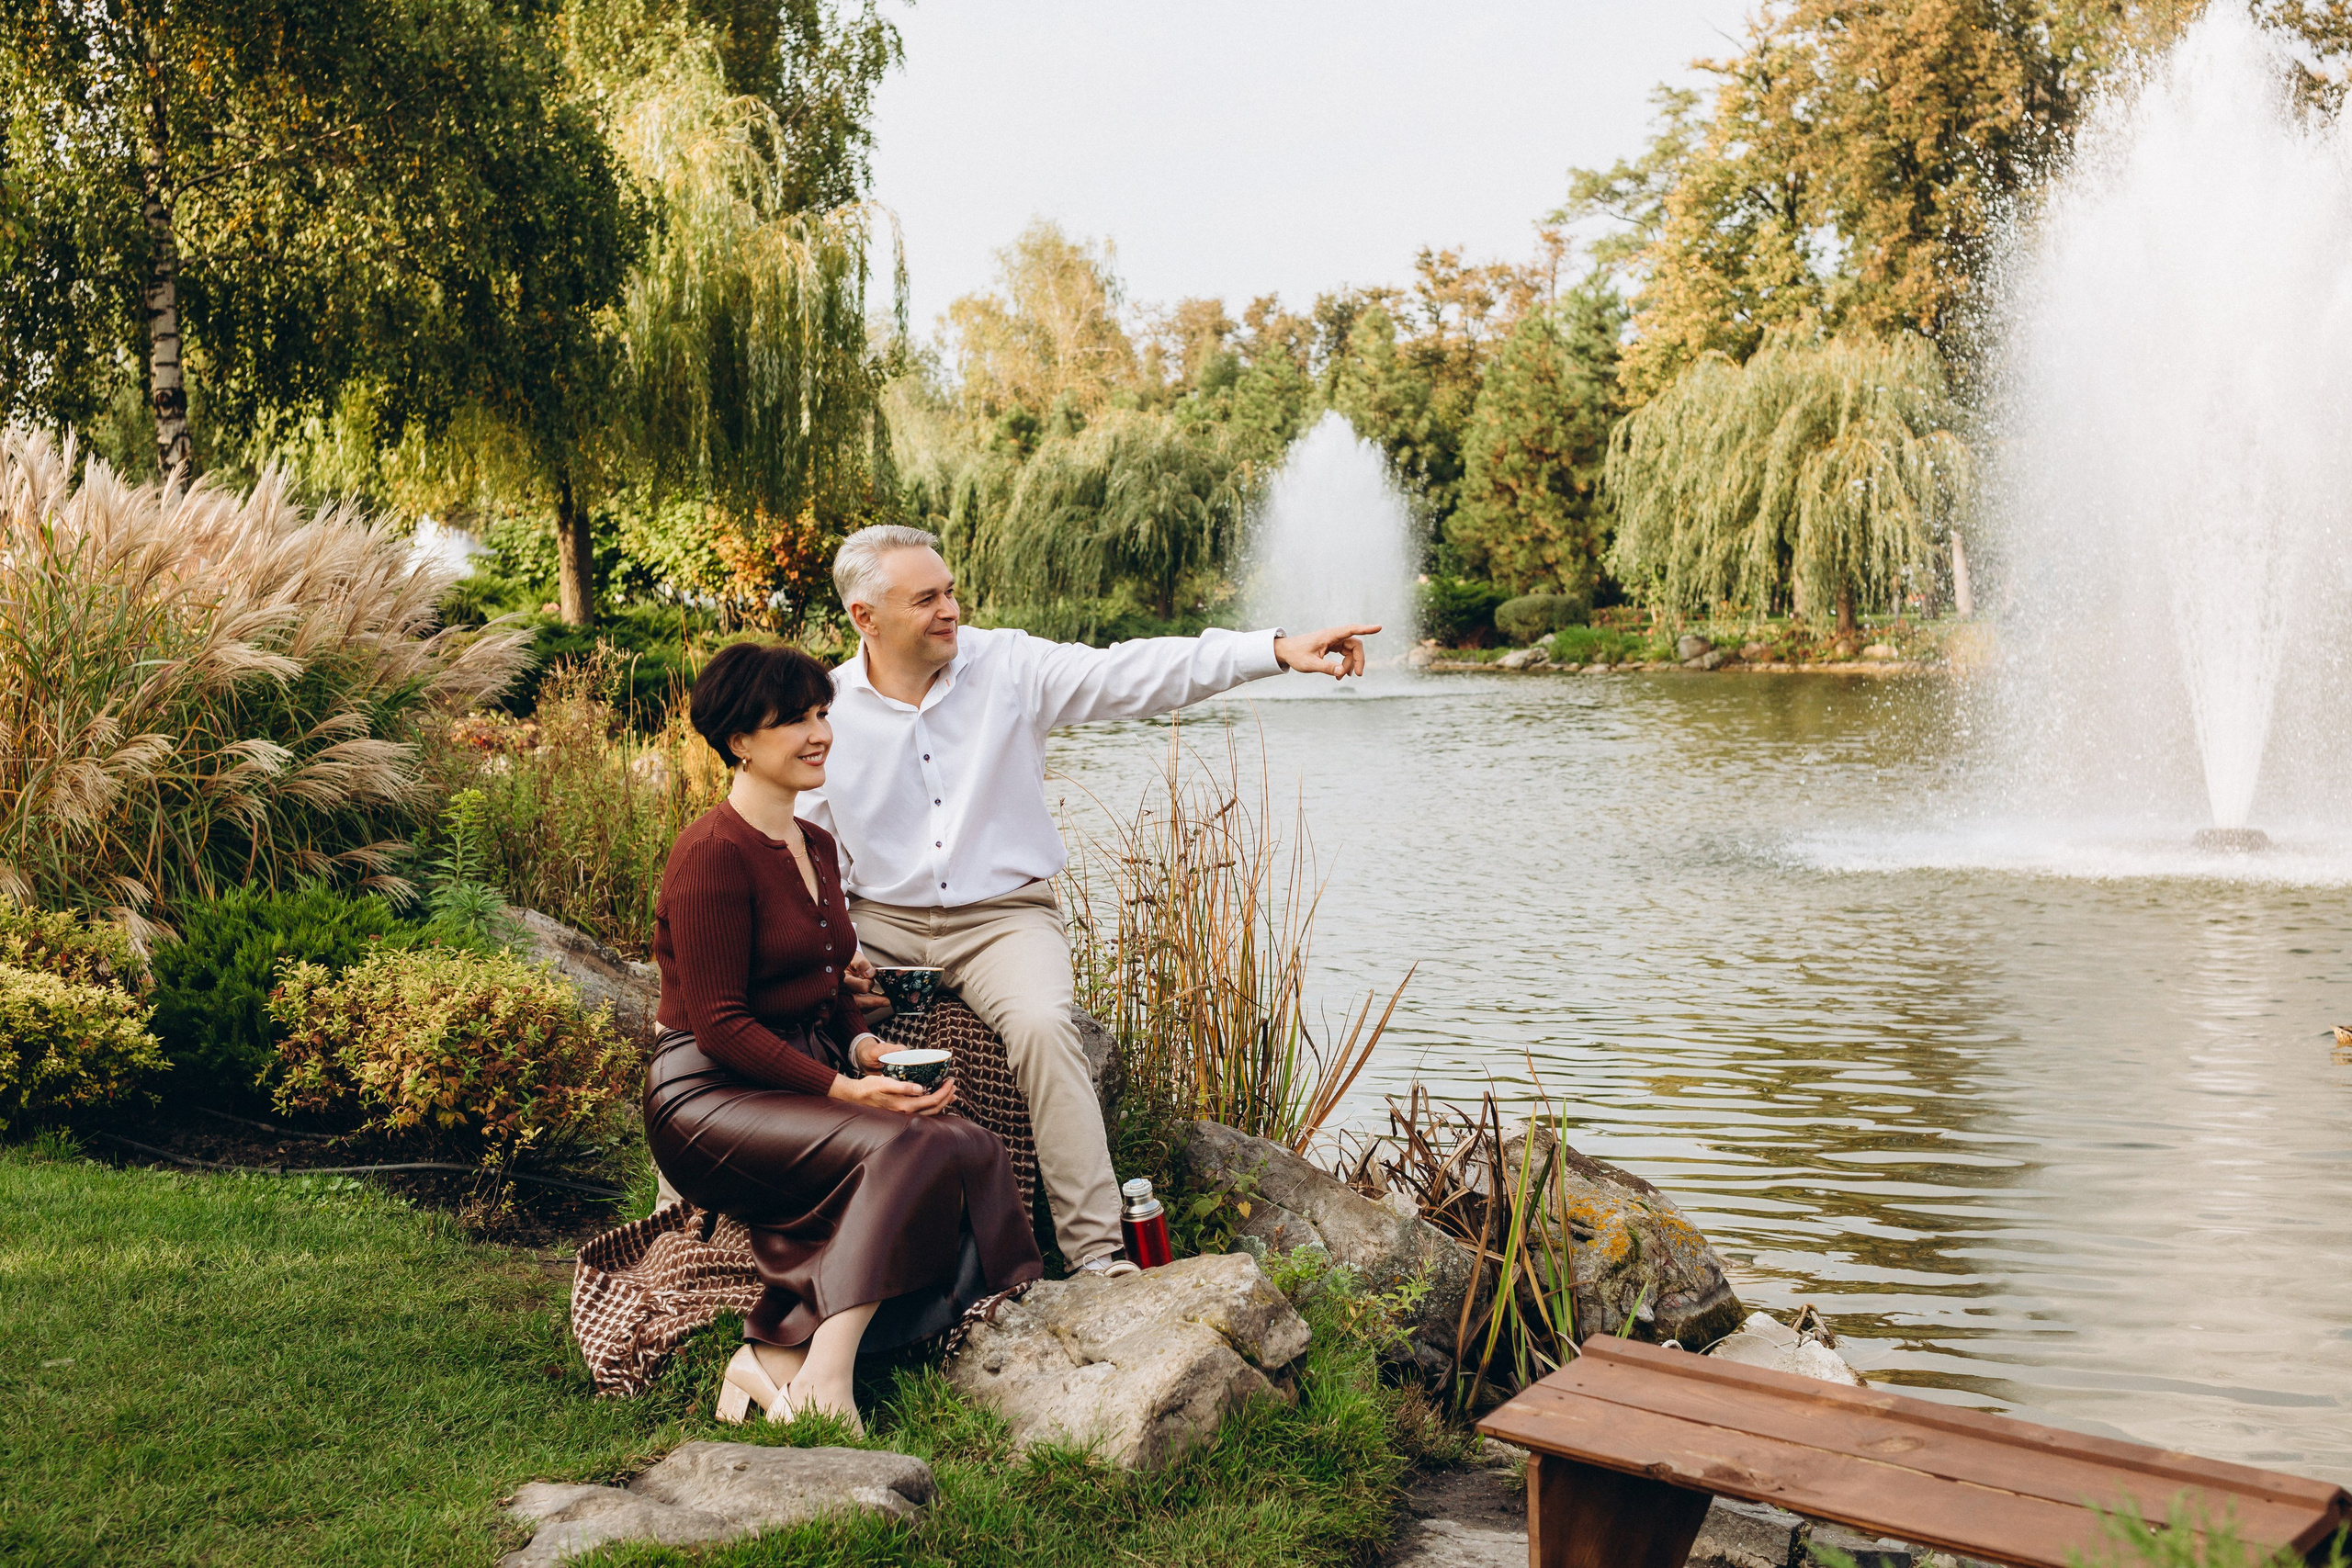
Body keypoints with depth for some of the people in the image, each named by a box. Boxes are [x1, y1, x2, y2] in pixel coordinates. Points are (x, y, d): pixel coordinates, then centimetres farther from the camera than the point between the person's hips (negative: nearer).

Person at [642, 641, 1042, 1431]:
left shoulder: (816, 846, 16)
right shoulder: (712, 852, -12)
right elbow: (719, 1025, -16)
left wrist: (863, 1047, 1)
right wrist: (842, 1089, -21)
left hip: (807, 1078, 8)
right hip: (711, 1096, -8)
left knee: (975, 1150, -18)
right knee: (900, 1148, -31)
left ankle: (779, 1355, -20)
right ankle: (826, 1378, -30)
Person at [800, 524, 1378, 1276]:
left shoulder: (1008, 667, -4)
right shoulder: (825, 711, -1)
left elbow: (1132, 673, -12)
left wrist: (1277, 649, -22)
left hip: (1003, 917, -1)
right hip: (881, 922, 2)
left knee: (1041, 1025, -30)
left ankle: (1096, 1250, -25)